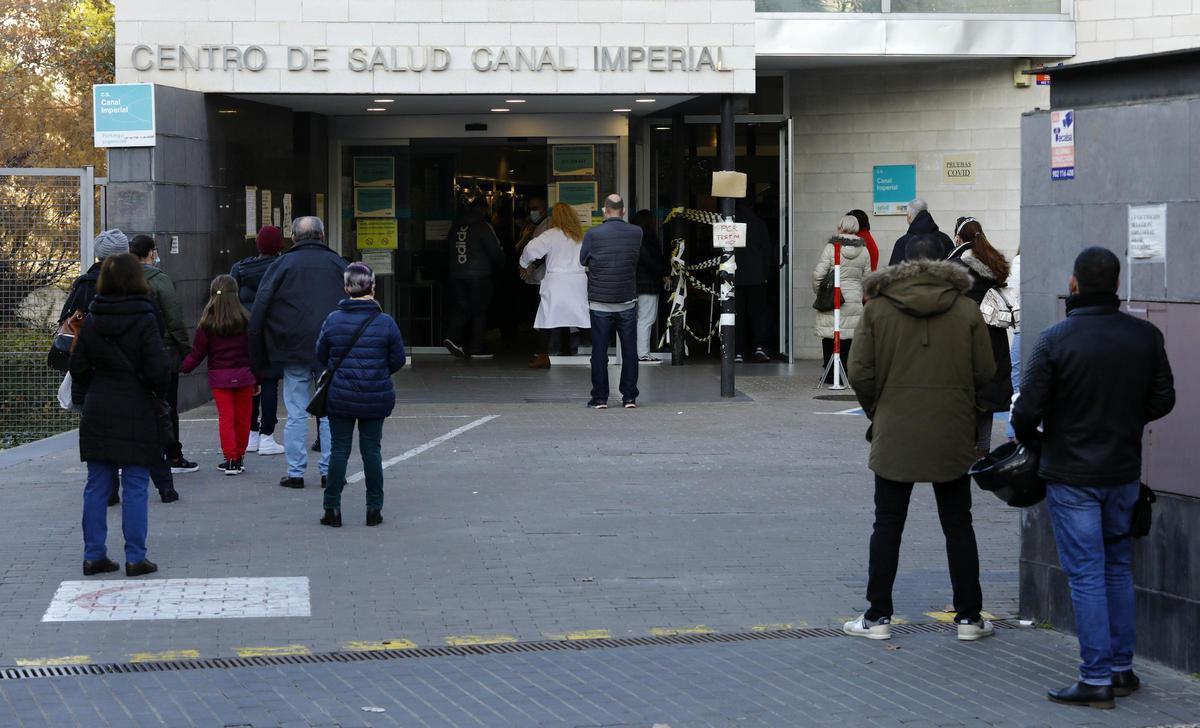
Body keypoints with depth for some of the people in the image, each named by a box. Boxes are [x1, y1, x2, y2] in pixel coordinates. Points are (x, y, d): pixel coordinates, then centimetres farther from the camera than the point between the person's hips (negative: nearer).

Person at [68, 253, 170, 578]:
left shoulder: (91, 321, 1)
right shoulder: (144, 320, -12)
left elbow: (78, 366, 6)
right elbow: (159, 369, -15)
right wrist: (158, 390, 6)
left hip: (97, 414, 4)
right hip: (136, 415, -4)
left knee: (97, 485, 10)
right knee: (135, 487, 1)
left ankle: (94, 555, 12)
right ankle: (135, 558, 2)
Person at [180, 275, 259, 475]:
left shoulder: (207, 323, -4)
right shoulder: (245, 320, -3)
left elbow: (198, 353, -2)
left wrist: (182, 368, 12)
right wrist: (257, 379, 8)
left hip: (219, 376, 0)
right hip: (243, 374, 0)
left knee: (225, 417, 3)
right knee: (243, 417, 11)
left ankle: (230, 459, -2)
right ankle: (239, 457, 17)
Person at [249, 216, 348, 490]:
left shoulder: (282, 265, 1)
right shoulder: (337, 264, 7)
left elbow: (258, 312, -1)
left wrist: (257, 359, 4)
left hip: (293, 351, -1)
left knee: (296, 414, 4)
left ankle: (295, 472, 4)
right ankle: (329, 470, 7)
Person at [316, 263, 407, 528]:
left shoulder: (333, 320, -7)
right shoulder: (386, 323, -9)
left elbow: (321, 355, 4)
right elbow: (398, 360, -1)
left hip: (340, 396, 0)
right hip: (376, 397, 0)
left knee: (339, 449, 7)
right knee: (371, 449, 8)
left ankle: (332, 508, 7)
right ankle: (374, 508, 12)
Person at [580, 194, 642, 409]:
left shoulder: (593, 234, -9)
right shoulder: (636, 233, -3)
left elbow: (583, 261, 4)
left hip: (600, 303, -1)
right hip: (627, 301, 2)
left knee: (599, 351, 4)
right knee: (629, 351, 8)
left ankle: (600, 398, 5)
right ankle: (629, 397, 9)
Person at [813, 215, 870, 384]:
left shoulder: (831, 247, -8)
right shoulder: (863, 251, 3)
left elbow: (818, 274, -11)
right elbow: (866, 278, 9)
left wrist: (818, 292, 6)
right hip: (854, 300, 3)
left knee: (828, 338, 4)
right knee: (847, 337, 5)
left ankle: (830, 375, 5)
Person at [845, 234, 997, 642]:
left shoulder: (877, 308, -4)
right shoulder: (966, 309, -2)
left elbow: (859, 373, -6)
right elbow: (985, 372, -2)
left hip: (893, 436, -1)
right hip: (952, 437, 1)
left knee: (887, 525, 8)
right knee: (958, 526, 10)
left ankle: (878, 616, 9)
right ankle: (969, 617, 13)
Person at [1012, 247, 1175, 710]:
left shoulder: (1055, 341, -16)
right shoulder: (1146, 337, -3)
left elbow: (1027, 411, -15)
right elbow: (1163, 400, 5)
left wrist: (1030, 440, 7)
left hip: (1071, 476, -4)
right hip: (1124, 472, 5)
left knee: (1086, 574, 0)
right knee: (1117, 566, 17)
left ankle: (1097, 679, 1)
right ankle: (1122, 668, 21)